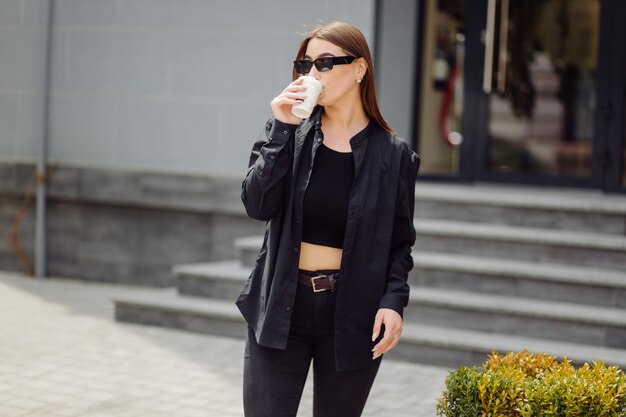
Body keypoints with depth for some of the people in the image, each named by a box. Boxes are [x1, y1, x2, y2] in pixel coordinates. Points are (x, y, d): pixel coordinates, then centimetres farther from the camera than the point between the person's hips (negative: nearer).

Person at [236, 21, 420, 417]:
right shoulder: (290, 134, 2)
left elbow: (400, 243, 3)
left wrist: (394, 301, -12)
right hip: (281, 308, 1)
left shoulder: (394, 154, -1)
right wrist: (281, 129, -15)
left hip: (351, 316, -1)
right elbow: (258, 205, -11)